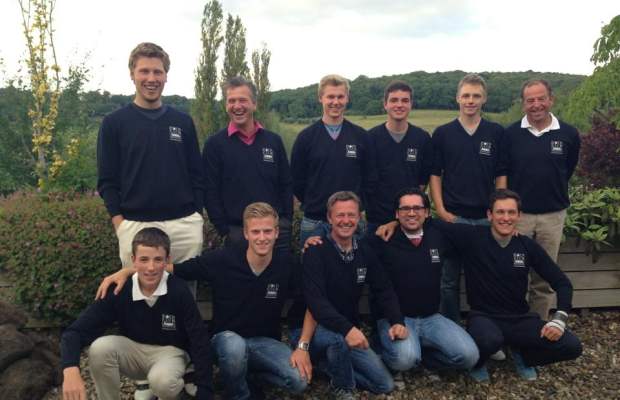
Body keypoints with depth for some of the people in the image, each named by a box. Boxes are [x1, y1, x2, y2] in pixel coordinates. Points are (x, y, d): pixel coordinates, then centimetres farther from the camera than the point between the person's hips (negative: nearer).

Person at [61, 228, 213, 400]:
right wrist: (71, 371, -42)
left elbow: (200, 340, -20)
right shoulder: (119, 290, -18)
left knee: (161, 380, -35)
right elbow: (75, 331, -22)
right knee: (99, 348, -28)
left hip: (169, 351, -2)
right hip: (132, 349, 2)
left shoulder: (179, 291, -23)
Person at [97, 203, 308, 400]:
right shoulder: (222, 260, -17)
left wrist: (302, 347, -10)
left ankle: (252, 375, 8)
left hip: (266, 342, 2)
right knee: (235, 347, -39)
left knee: (300, 380, -25)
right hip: (227, 339, -2)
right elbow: (172, 268, -11)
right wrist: (126, 271, -23)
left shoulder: (286, 264, -10)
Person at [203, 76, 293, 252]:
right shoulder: (214, 144, 0)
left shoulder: (274, 140, 7)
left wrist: (286, 222, 2)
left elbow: (286, 185, 10)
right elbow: (210, 192, -2)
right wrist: (225, 230, -7)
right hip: (236, 231, -2)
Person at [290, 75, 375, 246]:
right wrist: (312, 205, 3)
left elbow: (369, 179, 7)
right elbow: (297, 180, 4)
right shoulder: (306, 137, 0)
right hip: (314, 223, -1)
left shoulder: (361, 136, 4)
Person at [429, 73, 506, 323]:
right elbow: (435, 174, 3)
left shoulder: (496, 132, 5)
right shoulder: (443, 133, 2)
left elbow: (501, 175, 6)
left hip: (487, 217, 1)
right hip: (453, 216, -1)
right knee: (450, 280, 7)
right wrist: (441, 210, -6)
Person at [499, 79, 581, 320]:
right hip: (517, 213, -1)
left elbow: (568, 170, 13)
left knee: (545, 279, 11)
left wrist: (551, 190, 14)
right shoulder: (511, 133, -3)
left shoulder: (568, 134, -2)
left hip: (553, 215, 1)